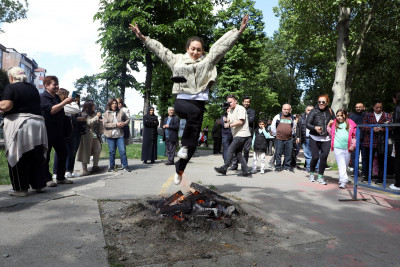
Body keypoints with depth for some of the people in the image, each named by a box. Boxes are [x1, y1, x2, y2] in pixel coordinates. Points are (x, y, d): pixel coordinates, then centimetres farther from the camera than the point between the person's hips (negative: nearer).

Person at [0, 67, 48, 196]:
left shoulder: (11, 87, -4)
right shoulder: (33, 88, 16)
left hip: (19, 124, -6)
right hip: (37, 124, 6)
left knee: (18, 157, 2)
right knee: (36, 157, 11)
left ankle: (21, 188, 5)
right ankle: (39, 184, 17)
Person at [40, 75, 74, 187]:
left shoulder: (56, 97, 16)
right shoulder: (43, 97, -10)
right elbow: (52, 110, -24)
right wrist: (65, 102, -25)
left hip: (58, 131, 9)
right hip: (47, 132, -8)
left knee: (63, 154, 10)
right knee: (45, 156, 1)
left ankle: (61, 177, 21)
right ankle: (47, 179, 9)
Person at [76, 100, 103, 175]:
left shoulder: (94, 113, 16)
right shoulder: (84, 114, -5)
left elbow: (98, 123, 26)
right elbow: (89, 122, -16)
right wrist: (97, 117, -12)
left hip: (95, 134, 7)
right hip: (87, 134, -7)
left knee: (98, 149, 4)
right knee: (86, 151, -3)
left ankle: (95, 166, 16)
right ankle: (84, 170, 1)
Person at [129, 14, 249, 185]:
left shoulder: (208, 60, 13)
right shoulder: (177, 59, 13)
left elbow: (223, 44, 10)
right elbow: (158, 48, 15)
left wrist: (239, 31, 5)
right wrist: (142, 37, 11)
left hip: (199, 102, 2)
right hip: (182, 100, -2)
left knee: (193, 142, 2)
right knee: (194, 112, -39)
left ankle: (179, 169, 25)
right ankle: (184, 145, -19)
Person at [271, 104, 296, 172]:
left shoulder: (292, 118, 13)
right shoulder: (278, 116, 3)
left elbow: (293, 127, 25)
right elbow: (272, 127, 4)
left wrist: (291, 134, 16)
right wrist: (275, 134, 3)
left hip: (289, 139, 3)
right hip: (279, 139, -3)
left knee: (288, 154, 6)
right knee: (278, 153, 0)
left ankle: (287, 166, 17)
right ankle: (278, 166, 10)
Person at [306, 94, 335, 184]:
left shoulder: (330, 111, 9)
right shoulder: (314, 111, -2)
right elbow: (307, 124, -9)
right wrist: (315, 128, -27)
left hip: (326, 138, 2)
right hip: (315, 138, -2)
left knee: (324, 157, -7)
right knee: (315, 157, -5)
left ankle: (320, 177, 7)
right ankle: (311, 174, 22)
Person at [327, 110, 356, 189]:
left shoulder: (351, 123, 8)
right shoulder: (334, 123, 9)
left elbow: (355, 135, 9)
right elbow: (331, 134, 17)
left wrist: (353, 146, 2)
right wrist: (329, 126, 5)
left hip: (347, 148, 2)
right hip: (337, 147, -1)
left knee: (346, 165, 11)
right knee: (341, 165, -8)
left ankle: (341, 179, 26)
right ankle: (343, 181, -12)